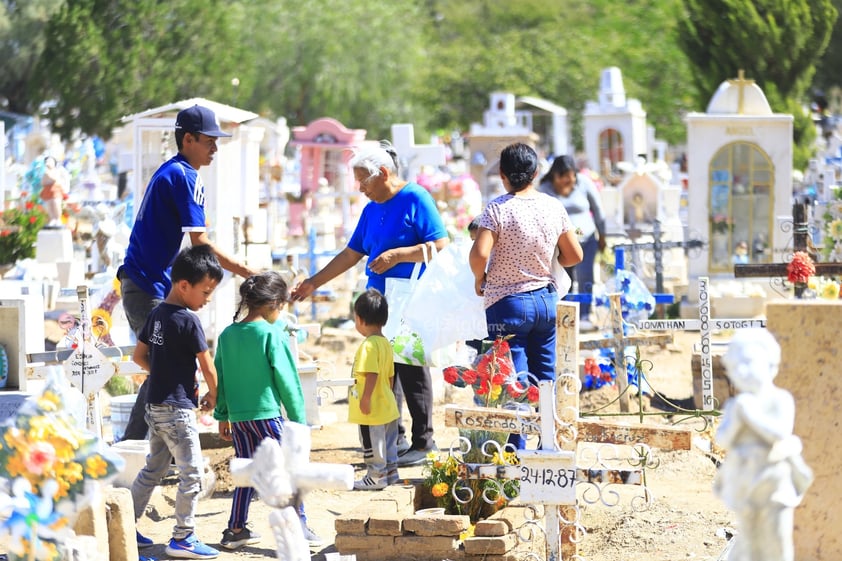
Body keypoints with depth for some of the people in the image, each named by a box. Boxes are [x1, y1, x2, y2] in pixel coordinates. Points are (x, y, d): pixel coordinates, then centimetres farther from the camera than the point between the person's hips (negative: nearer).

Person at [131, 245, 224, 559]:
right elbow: (207, 366, -10)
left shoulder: (157, 314, 8)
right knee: (191, 473, -2)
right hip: (177, 409, -9)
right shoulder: (188, 321, -16)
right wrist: (213, 396, 6)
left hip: (155, 405, 9)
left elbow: (139, 356, 16)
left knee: (153, 470, 17)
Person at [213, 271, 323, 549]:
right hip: (267, 415, -6)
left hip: (237, 417, 6)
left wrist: (222, 416, 19)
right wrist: (298, 419, -4)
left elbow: (219, 379, 10)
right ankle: (299, 527, 1)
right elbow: (286, 379, -10)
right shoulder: (273, 333, -11)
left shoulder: (228, 335, 5)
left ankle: (236, 530, 18)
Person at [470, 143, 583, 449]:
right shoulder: (554, 207, 0)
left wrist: (480, 279, -4)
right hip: (547, 300, 5)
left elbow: (479, 254, -24)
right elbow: (574, 255, 7)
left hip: (509, 304, -5)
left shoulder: (498, 209, -14)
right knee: (546, 380, 13)